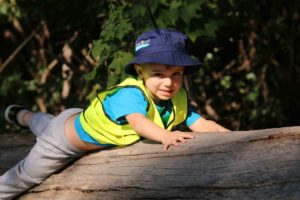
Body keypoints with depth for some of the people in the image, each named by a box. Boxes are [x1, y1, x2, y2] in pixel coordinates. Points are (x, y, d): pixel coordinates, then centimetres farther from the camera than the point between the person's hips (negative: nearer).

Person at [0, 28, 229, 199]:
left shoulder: (179, 99, -22)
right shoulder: (130, 93, -45)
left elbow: (201, 124, -28)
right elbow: (138, 121, -64)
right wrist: (165, 136, -83)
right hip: (64, 140, -8)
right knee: (26, 177, 12)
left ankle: (25, 116, 68)